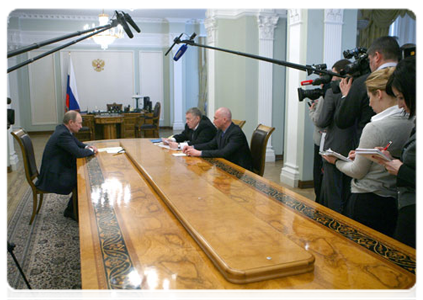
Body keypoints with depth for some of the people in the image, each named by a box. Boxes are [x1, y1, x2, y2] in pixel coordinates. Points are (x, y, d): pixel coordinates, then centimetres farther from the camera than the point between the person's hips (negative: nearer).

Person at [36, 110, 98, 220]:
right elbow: (78, 152, -29)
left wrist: (87, 146, 0)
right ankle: (71, 211, 4)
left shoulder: (63, 130, 7)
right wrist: (91, 151, -10)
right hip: (53, 176, -10)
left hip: (58, 169, 10)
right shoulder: (63, 134, -24)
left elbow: (77, 143, 20)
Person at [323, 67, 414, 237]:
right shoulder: (411, 125, -1)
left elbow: (357, 172, -11)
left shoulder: (374, 128, -21)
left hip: (366, 202, -7)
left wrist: (337, 161, 5)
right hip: (394, 202, 7)